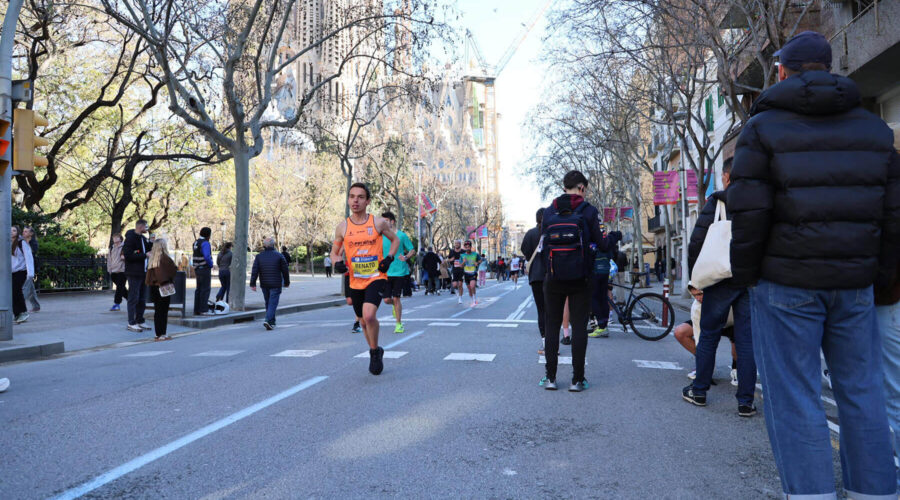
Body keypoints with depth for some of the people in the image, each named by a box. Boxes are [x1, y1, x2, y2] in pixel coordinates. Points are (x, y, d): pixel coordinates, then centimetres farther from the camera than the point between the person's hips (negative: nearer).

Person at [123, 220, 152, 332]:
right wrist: (144, 255, -19)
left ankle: (140, 321, 22)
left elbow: (147, 249, 23)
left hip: (143, 272, 9)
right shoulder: (130, 238, -13)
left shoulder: (143, 238, 14)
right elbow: (128, 255, -20)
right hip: (134, 273, -9)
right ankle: (131, 323, 4)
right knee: (133, 298, -3)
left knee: (142, 298, 13)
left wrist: (152, 242, 5)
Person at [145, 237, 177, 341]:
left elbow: (148, 271, 10)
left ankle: (158, 334, 17)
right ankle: (162, 334, -1)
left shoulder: (151, 258, 6)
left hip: (153, 286, 6)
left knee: (157, 311, 12)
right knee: (163, 310, -1)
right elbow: (174, 270, -8)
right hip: (164, 287, -6)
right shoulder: (165, 258, -13)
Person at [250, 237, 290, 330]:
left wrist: (252, 284, -5)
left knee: (268, 303, 16)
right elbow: (285, 270, 0)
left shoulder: (259, 256, 1)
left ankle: (272, 322, 25)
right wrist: (286, 282, 11)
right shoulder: (279, 256, -5)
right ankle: (268, 320, -21)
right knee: (273, 303, -4)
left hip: (264, 284, 4)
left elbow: (254, 271, -5)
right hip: (276, 284, -3)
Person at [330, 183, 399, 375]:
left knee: (369, 315, -24)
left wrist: (389, 258, -4)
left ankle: (375, 352, 0)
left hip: (376, 277, -4)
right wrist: (338, 263, -8)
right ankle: (376, 352, 39)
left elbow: (395, 240, 12)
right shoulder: (342, 227, 1)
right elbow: (334, 252, 14)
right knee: (363, 321, 15)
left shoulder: (379, 222, -4)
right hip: (355, 281, 4)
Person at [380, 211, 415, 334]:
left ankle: (399, 324, 8)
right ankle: (396, 306, 36)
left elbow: (412, 250, 1)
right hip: (386, 272, 3)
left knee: (396, 298, -5)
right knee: (387, 299, 0)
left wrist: (406, 257, -18)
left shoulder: (402, 235, -3)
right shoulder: (381, 236, 7)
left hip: (400, 272, -3)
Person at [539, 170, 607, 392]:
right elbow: (600, 244, -4)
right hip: (580, 278, -2)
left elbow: (543, 246, 5)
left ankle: (550, 377, 10)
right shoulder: (588, 211, -4)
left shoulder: (549, 211, 4)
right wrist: (608, 238, 16)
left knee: (552, 325, 9)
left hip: (553, 279, 2)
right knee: (579, 326, 4)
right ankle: (577, 379, 6)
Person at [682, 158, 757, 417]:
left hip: (721, 279, -3)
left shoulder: (717, 202, -5)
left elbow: (697, 242, -10)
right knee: (747, 340, 6)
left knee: (708, 336, 9)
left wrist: (694, 279, -3)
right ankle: (746, 402, 8)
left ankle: (699, 392, 19)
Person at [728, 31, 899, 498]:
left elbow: (747, 213, -11)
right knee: (861, 391, 13)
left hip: (786, 283, -4)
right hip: (854, 284, 5)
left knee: (793, 398, 1)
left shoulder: (763, 127, -3)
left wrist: (746, 274, 0)